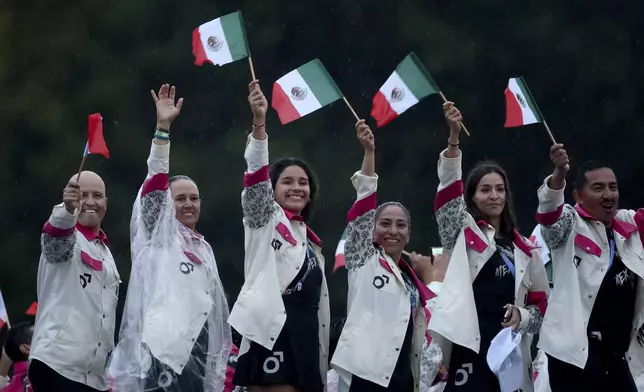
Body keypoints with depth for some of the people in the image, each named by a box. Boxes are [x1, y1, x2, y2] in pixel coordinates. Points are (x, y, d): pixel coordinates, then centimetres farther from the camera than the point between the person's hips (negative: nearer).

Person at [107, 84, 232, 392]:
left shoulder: (203, 249, 25)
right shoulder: (157, 233, 7)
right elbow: (155, 185, -8)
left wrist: (219, 358, 19)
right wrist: (163, 128, -17)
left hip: (197, 348, 7)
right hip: (164, 343, -7)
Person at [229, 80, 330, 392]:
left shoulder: (310, 241, 25)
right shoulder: (264, 220, 7)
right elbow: (256, 176, -12)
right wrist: (259, 121, -26)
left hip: (305, 341, 8)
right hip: (272, 333, -8)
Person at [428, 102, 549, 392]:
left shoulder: (525, 249, 16)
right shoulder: (463, 234, 8)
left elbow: (540, 302, 18)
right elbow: (448, 192, -8)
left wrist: (523, 316, -6)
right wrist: (454, 138, -21)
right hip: (470, 346, -4)